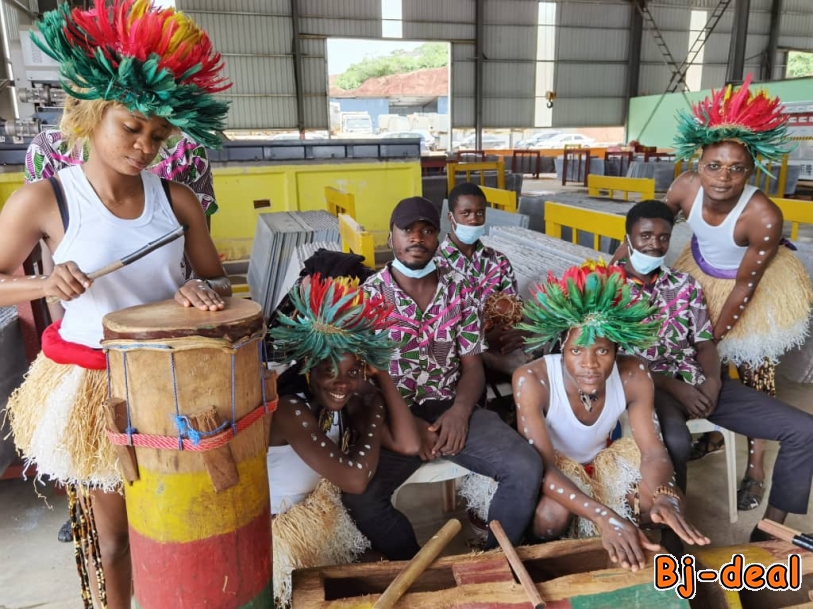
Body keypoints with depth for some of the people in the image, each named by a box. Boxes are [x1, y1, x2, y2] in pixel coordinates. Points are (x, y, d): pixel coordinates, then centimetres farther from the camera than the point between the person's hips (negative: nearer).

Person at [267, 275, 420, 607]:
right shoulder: (290, 409, -31)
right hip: (272, 532, -6)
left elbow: (408, 445, -16)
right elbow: (355, 479, -34)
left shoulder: (344, 402, -9)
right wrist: (375, 412, -22)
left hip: (317, 519, 7)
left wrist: (381, 374, -17)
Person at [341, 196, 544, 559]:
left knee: (526, 468, -18)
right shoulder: (368, 295, -3)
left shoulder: (460, 291, 6)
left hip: (452, 410, 3)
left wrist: (459, 411, -14)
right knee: (360, 497, -27)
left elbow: (472, 366, 6)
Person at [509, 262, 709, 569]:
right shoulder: (532, 380, -35)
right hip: (551, 468, -4)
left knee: (669, 505, -18)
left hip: (601, 459, 5)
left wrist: (665, 498, -46)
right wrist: (604, 517, -53)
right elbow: (542, 466, -39)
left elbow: (653, 451, -23)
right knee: (554, 514, -35)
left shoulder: (633, 375, -23)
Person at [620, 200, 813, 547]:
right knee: (675, 442, -40)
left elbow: (704, 341, 11)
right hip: (648, 384, -6)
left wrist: (713, 380, -10)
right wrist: (673, 387, -15)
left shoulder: (684, 284, 15)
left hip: (701, 382, 6)